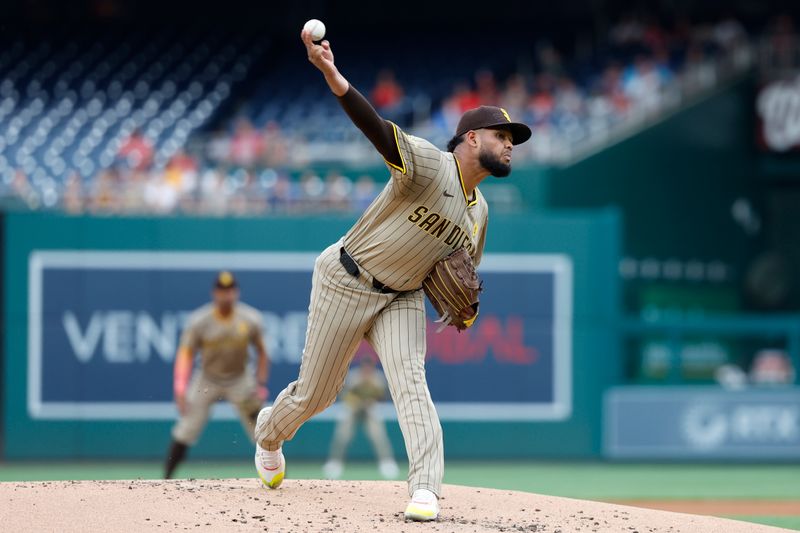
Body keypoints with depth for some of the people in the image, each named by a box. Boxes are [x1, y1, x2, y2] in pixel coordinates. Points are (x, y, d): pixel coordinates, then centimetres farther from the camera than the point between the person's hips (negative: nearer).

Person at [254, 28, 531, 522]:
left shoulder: (478, 211, 5)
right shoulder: (427, 163, -20)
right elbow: (378, 128, -38)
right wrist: (333, 78, -54)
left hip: (402, 298, 5)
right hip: (347, 282, -5)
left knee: (410, 380, -19)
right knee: (316, 393, 4)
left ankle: (425, 492, -28)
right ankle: (270, 433, 38)